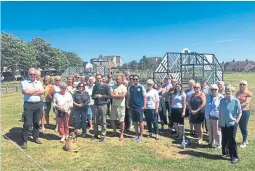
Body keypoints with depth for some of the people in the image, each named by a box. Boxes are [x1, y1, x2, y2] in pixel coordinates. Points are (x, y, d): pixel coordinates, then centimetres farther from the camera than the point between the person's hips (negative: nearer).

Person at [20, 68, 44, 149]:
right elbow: (25, 91, -17)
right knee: (27, 123, -4)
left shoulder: (39, 83, 11)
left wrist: (31, 92, -12)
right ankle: (24, 141, 4)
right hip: (28, 104, -4)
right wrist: (36, 90, -6)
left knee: (37, 122, 12)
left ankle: (36, 137, 26)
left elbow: (42, 91, -6)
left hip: (39, 104, 4)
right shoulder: (24, 82, 1)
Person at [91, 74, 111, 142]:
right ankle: (96, 134, 21)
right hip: (96, 105, 4)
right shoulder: (95, 86, 13)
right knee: (96, 121, 8)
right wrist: (94, 96, -3)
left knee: (103, 121, 0)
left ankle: (103, 135, 8)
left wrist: (101, 96, -14)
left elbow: (109, 96, -4)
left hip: (103, 105, -4)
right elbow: (92, 96, 19)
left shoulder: (106, 86, 0)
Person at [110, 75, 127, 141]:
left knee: (121, 120, 1)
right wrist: (119, 95, -13)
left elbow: (123, 95, -18)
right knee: (112, 119, 11)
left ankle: (122, 134, 12)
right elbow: (111, 95, -5)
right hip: (114, 105, 5)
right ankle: (114, 132, 31)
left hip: (121, 106, -4)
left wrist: (115, 95, -10)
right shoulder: (113, 87, 8)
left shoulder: (123, 87, -5)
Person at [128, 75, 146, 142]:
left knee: (140, 122, 2)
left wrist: (144, 106, -11)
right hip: (132, 107, 4)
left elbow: (144, 97, -5)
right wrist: (129, 105, 8)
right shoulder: (131, 87, 7)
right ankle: (137, 135, 23)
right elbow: (130, 97, 12)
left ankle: (141, 136, 12)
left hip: (140, 107, -4)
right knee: (135, 122, 11)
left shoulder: (141, 87, -4)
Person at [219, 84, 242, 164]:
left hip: (232, 124, -4)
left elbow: (240, 113, -6)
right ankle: (225, 153, 30)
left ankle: (235, 157, 9)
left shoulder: (236, 101, -10)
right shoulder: (222, 100, 2)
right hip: (223, 124, 4)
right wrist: (219, 121, 10)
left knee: (232, 141, -2)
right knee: (224, 140, 13)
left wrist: (236, 121, -13)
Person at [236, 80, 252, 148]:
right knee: (241, 127, 12)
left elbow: (246, 102, -16)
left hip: (245, 111, -5)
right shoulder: (238, 93, 9)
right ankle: (246, 140, 29)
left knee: (244, 127, 2)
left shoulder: (249, 93, -7)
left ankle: (244, 142, 14)